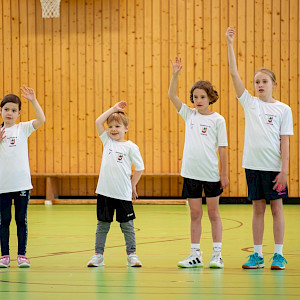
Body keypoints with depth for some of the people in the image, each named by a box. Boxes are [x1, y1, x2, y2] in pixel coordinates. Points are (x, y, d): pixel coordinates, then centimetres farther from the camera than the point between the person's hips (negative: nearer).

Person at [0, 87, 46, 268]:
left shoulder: (23, 129, 3)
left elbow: (41, 119, -12)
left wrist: (34, 101, -21)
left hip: (22, 183, -1)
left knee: (22, 220, 4)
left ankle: (22, 255, 9)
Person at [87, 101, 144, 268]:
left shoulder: (130, 147, -3)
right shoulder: (107, 141, 8)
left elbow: (139, 167, 3)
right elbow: (98, 122, 1)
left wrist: (133, 185, 3)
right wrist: (113, 109, 1)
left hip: (123, 194, -3)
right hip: (104, 192, 3)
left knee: (127, 225, 5)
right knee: (102, 224, 8)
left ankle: (132, 254, 10)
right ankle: (98, 255, 12)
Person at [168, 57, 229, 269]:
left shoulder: (217, 120, -3)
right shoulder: (189, 114, 7)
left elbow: (222, 148, -2)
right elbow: (172, 95, 1)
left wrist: (224, 174, -4)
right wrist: (175, 75, -11)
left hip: (211, 174, -3)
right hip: (191, 173, 3)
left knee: (213, 213, 5)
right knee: (195, 214, 7)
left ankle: (217, 255, 10)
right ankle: (195, 255, 12)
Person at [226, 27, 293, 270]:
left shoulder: (283, 110, 1)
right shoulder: (250, 103, 6)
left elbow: (284, 142, -2)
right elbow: (234, 74, 0)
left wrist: (284, 170, -9)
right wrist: (230, 44, -6)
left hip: (274, 166, -2)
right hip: (252, 164, 2)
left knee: (276, 207, 2)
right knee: (258, 208, 7)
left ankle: (278, 255, 8)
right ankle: (257, 255, 12)